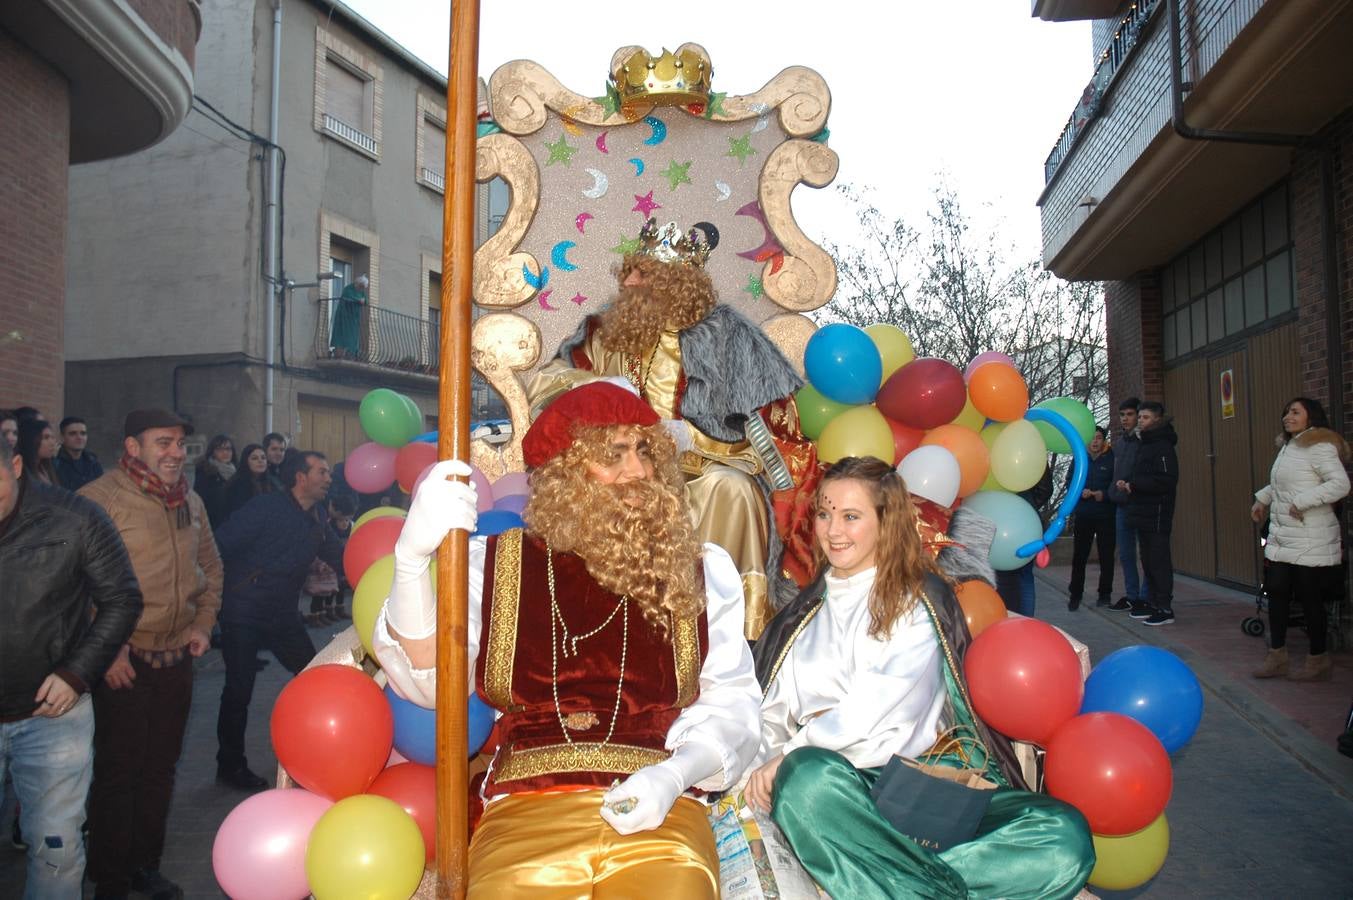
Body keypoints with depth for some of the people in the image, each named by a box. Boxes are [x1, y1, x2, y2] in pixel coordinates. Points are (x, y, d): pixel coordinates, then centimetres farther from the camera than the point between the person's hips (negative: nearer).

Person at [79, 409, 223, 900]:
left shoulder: (191, 503, 9)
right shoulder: (99, 499, -13)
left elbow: (210, 567, 20)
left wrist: (203, 624, 9)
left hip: (178, 657, 6)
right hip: (123, 661, -6)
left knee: (160, 768, 16)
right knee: (117, 772, 4)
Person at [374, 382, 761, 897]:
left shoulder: (701, 572, 11)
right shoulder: (496, 563, 10)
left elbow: (731, 704, 8)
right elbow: (430, 678, 0)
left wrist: (674, 775, -11)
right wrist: (412, 557, -16)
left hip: (659, 814, 1)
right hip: (526, 809, 0)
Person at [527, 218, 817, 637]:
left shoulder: (724, 333, -5)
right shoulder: (608, 334, 7)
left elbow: (771, 433, -7)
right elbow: (542, 385, 8)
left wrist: (690, 438, -21)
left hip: (703, 470, -3)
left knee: (729, 488, -34)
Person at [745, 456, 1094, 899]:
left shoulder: (919, 599, 10)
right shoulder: (803, 614, 24)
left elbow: (878, 706, -5)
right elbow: (774, 710, 15)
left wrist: (787, 759, -8)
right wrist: (772, 765, -7)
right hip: (836, 782, 1)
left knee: (1065, 837, -29)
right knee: (807, 776, -37)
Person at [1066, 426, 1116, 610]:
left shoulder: (1111, 458, -3)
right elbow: (1069, 481, 8)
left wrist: (1104, 494, -18)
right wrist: (1080, 492, -10)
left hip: (1106, 515, -2)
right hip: (1083, 515, 2)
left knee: (1106, 556, 6)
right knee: (1079, 556, 2)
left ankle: (1105, 594, 16)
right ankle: (1075, 595, 8)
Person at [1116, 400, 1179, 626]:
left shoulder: (1163, 446, -12)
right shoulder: (1145, 445, 18)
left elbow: (1167, 480, -21)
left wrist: (1133, 484, -17)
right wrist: (1127, 482, 6)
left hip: (1156, 514, -9)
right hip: (1143, 514, 9)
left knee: (1159, 561, -6)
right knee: (1148, 560, 13)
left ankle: (1165, 609, -2)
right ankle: (1153, 603, 21)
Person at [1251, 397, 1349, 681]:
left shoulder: (1319, 447, -12)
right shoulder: (1288, 447, 16)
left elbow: (1341, 484, -22)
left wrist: (1302, 501, -23)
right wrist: (1262, 499, 20)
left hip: (1310, 542, -8)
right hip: (1281, 540, 8)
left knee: (1310, 599, 0)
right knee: (1276, 594, 8)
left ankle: (1318, 662, 13)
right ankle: (1277, 656, 17)